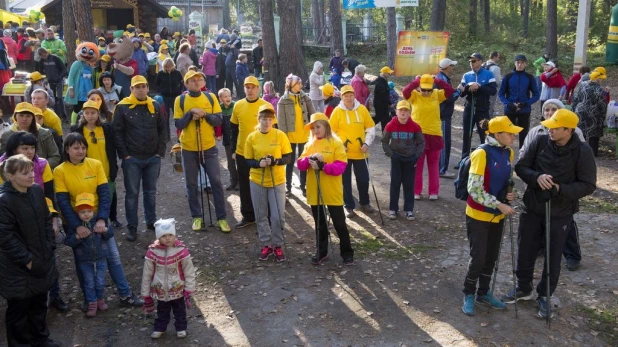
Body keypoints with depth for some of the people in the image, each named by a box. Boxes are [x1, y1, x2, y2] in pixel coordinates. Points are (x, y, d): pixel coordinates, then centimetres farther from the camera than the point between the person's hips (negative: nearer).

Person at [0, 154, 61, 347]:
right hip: (18, 268, -7)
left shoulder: (36, 190, -1)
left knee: (39, 302, 22)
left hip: (42, 260, 7)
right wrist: (26, 259, -17)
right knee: (19, 308, 11)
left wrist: (50, 247, 2)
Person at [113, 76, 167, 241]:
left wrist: (160, 152, 0)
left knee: (151, 191, 14)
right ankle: (132, 227, 13)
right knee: (132, 193, 4)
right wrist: (124, 155, -9)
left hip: (153, 158, 3)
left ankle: (151, 221, 27)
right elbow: (117, 133, -5)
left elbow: (163, 129, 8)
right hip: (132, 159, -3)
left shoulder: (155, 106, 5)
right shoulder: (122, 107, -5)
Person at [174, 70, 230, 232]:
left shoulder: (211, 97, 1)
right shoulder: (180, 100, -3)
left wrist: (204, 114, -18)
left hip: (209, 148, 1)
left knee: (216, 182, 1)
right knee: (191, 184, 7)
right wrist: (191, 113, -20)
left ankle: (221, 218, 10)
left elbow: (219, 121, -3)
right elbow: (178, 124, -7)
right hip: (189, 149, 0)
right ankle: (197, 217, 21)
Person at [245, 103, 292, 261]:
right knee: (261, 215, 11)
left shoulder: (280, 135, -8)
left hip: (277, 182, -1)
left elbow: (289, 158, -5)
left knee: (278, 216, 1)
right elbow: (248, 161, 0)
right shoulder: (251, 137, -4)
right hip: (257, 182, 2)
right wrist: (259, 163, -21)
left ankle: (278, 246, 19)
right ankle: (266, 245, 26)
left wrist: (274, 161, -22)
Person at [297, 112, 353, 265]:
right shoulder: (309, 144, 8)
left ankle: (347, 253, 17)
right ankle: (321, 252, 28)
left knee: (339, 223, 4)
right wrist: (310, 159, -20)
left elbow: (341, 166, -16)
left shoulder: (336, 143, -6)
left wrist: (322, 166, -27)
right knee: (319, 224, 15)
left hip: (332, 192, -4)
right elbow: (300, 164, -1)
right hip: (314, 192, 4)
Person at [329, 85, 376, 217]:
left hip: (360, 152, 2)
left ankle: (364, 203, 32)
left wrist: (367, 143, -5)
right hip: (344, 153, -2)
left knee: (363, 179, 11)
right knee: (346, 181, 5)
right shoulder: (337, 111, -7)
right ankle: (349, 206, 19)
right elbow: (331, 131, -3)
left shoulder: (362, 109, 0)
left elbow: (370, 127, 6)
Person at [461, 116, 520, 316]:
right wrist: (500, 205, -22)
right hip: (479, 214, -7)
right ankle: (469, 295, 20)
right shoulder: (482, 154, -21)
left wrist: (509, 194, -2)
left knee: (491, 256, 15)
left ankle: (484, 293, 32)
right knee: (478, 257, -1)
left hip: (497, 215, 7)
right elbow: (474, 189, -22)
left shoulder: (509, 153, 2)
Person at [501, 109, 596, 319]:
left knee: (553, 257, 11)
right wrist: (536, 177, -24)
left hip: (560, 213, -2)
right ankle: (524, 288, 38)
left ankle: (545, 296, 31)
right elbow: (521, 167, -3)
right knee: (525, 252, 15)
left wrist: (561, 189, -26)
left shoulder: (582, 152, -14)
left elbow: (588, 185, -12)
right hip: (532, 208, 2)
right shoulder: (540, 141, -9)